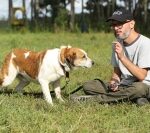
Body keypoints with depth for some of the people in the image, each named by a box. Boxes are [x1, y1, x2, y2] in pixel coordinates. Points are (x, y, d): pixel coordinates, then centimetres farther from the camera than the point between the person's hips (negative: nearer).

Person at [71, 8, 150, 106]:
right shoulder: (117, 44, 7)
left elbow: (141, 76, -21)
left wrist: (122, 57, -27)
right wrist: (114, 81, -9)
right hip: (124, 86, 6)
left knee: (139, 88, -42)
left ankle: (93, 98, -27)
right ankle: (132, 98, -21)